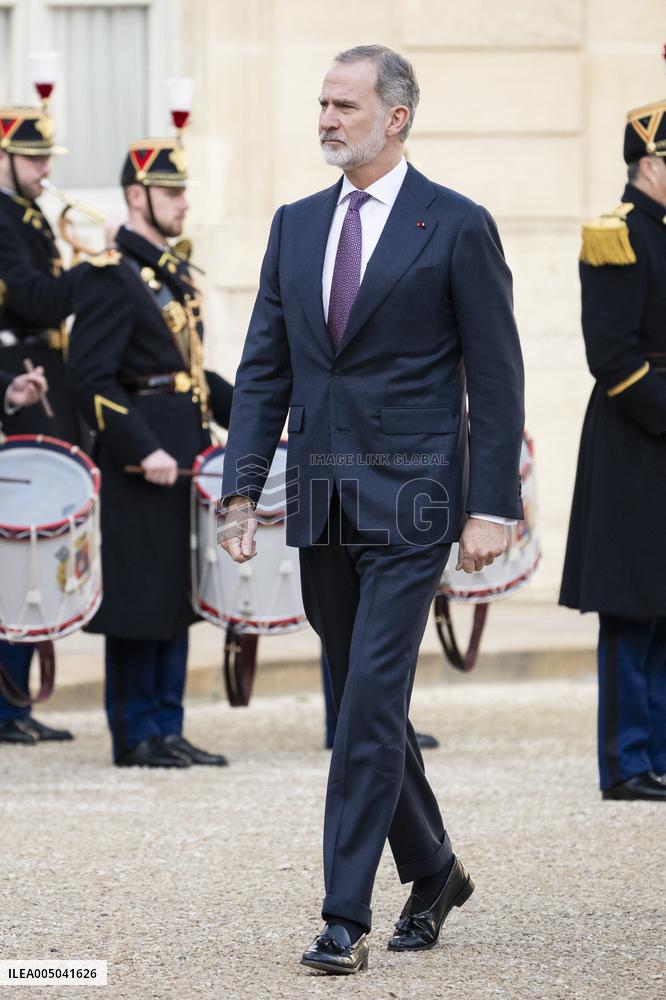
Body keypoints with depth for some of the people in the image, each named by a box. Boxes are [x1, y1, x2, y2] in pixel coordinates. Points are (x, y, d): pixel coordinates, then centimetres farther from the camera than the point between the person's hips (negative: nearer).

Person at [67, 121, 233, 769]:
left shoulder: (175, 272, 16)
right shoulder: (111, 276, -12)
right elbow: (91, 378, -17)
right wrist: (144, 450, -22)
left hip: (185, 456, 9)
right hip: (138, 467, -9)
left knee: (179, 594, 9)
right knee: (139, 596, -4)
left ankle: (168, 729, 14)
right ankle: (135, 735, 2)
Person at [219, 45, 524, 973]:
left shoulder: (457, 228, -4)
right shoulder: (297, 226, 11)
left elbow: (496, 376, -4)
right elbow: (265, 367, 12)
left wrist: (491, 505, -10)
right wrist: (242, 489, 3)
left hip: (410, 499, -6)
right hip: (322, 502, 6)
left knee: (371, 701, -12)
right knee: (362, 699, 12)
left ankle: (347, 917, -11)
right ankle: (432, 871, 30)